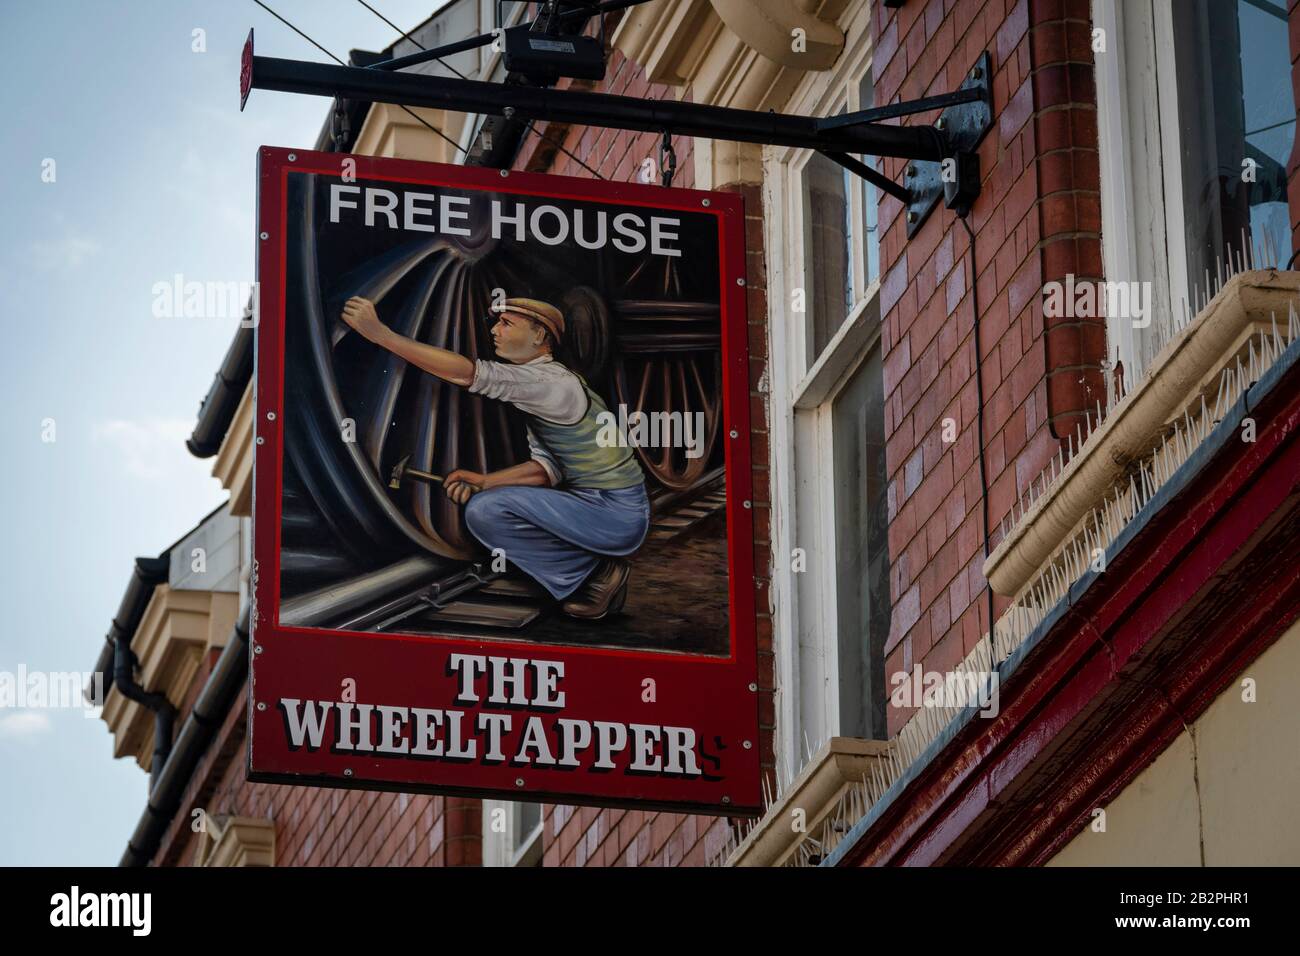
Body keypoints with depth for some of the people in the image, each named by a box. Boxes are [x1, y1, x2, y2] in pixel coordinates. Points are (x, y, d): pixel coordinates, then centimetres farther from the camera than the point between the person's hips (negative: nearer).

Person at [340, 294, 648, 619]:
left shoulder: (551, 382, -18)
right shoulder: (539, 385, 13)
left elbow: (466, 373, -28)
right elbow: (547, 467, 10)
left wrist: (380, 333, -29)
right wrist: (484, 481, -5)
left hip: (617, 515, -10)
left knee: (487, 510, -18)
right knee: (481, 508, 13)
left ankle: (593, 575, -7)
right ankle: (594, 573, 7)